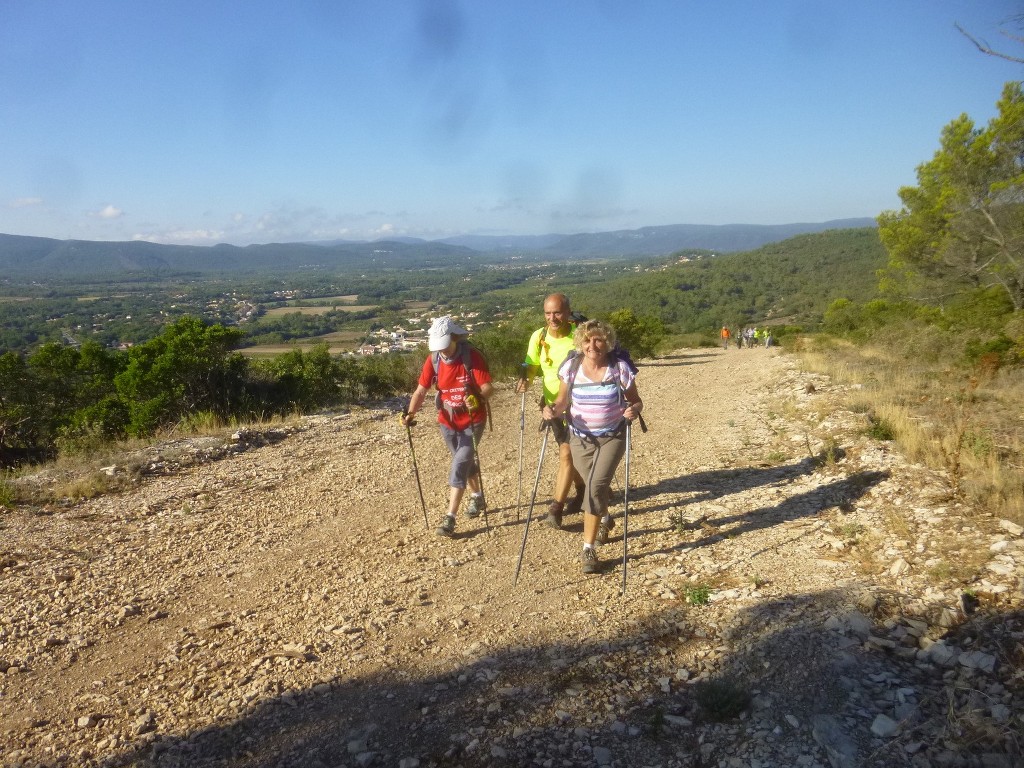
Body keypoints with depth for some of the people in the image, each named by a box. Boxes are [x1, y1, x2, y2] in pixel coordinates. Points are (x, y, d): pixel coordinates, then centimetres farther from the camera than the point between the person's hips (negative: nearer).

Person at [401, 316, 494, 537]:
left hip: (472, 421, -5)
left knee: (459, 465, -11)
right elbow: (421, 390, -7)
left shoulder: (472, 357, -20)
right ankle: (478, 497, 44)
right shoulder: (433, 360, -8)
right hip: (447, 421, 5)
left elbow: (487, 387, -22)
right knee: (465, 461, 21)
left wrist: (477, 399, -43)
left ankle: (450, 518, -9)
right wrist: (411, 413, -22)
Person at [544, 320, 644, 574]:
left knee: (596, 486, -18)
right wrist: (553, 409, -22)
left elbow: (636, 401, -5)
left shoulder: (619, 368, -13)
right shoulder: (570, 367, -9)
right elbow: (562, 401, -1)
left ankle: (588, 549, -9)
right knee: (595, 487, 16)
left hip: (612, 437, -2)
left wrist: (634, 410, -27)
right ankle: (605, 519, 52)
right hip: (581, 439, 3)